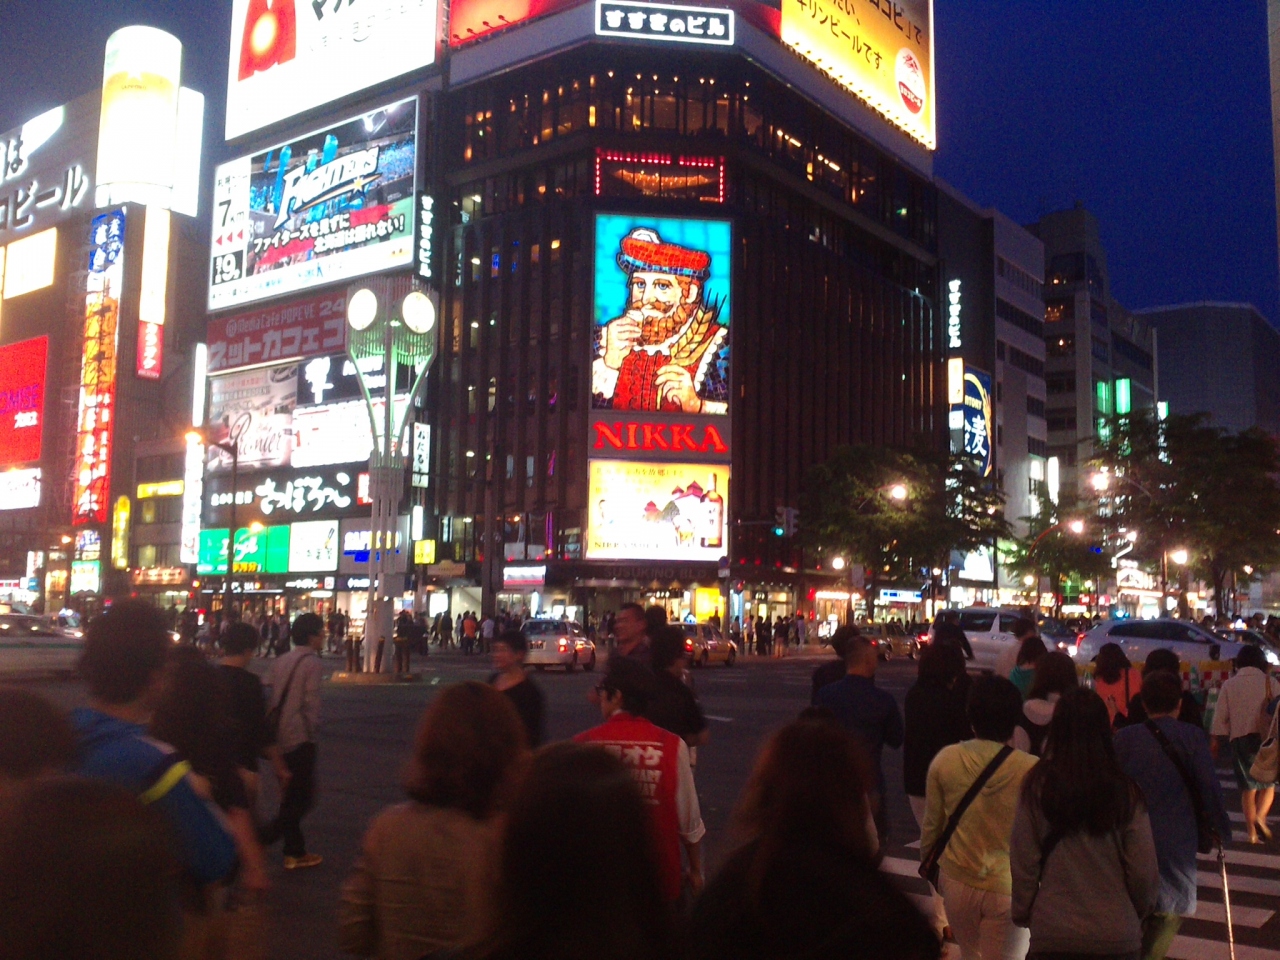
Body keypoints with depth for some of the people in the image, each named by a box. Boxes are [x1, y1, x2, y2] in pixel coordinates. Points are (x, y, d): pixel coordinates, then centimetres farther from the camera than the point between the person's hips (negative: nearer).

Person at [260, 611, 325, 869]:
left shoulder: (281, 661, 11)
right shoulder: (311, 662, -12)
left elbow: (274, 698, 11)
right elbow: (311, 703, -16)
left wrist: (275, 730, 15)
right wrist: (313, 733, -4)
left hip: (280, 737, 8)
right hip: (300, 738, -8)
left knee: (291, 796, 16)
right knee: (302, 798, 0)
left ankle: (295, 852, 22)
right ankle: (258, 841, -11)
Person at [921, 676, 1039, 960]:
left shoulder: (945, 760, -9)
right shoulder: (1030, 770, -18)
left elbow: (931, 824, 1)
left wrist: (928, 861, 19)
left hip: (957, 881, 3)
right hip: (1008, 886, -3)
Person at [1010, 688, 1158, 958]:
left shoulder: (1037, 786, -8)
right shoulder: (1125, 792, -7)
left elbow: (1022, 863, -4)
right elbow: (1144, 870, -3)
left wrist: (1022, 914, 11)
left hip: (1052, 935, -1)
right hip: (1117, 935, 1)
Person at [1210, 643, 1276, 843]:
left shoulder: (1229, 685, 6)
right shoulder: (1270, 682, 2)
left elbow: (1221, 716, 4)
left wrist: (1216, 741, 9)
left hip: (1240, 738, 1)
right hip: (1266, 737, -1)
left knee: (1248, 786, 10)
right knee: (1268, 782, 13)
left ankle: (1252, 832, 7)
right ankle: (1260, 816, -11)